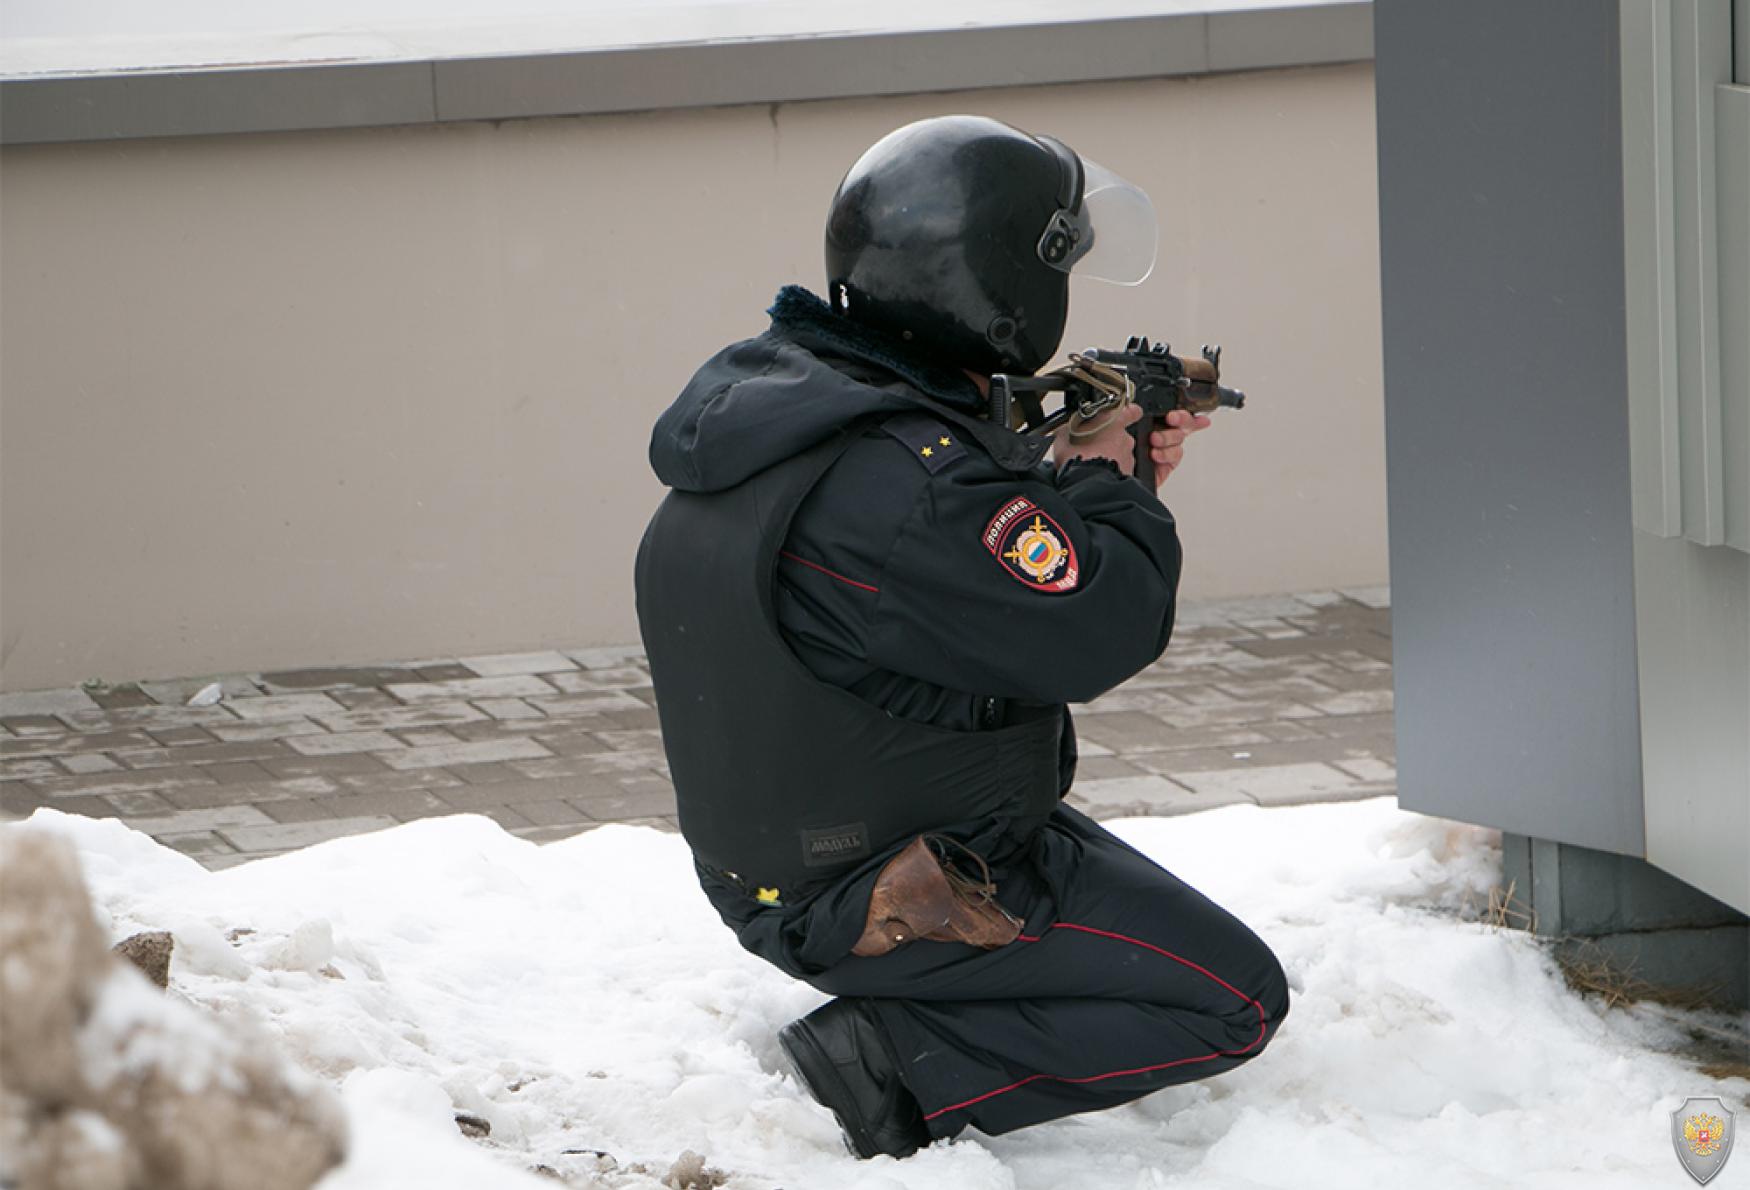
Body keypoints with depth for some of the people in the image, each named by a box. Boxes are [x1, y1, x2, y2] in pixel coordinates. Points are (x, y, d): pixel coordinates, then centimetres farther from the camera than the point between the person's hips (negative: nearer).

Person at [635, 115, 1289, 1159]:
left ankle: (886, 1036, 14)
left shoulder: (769, 396, 1)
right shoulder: (901, 484, -30)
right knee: (1234, 999, -3)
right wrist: (1102, 482, -9)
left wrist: (1080, 479, 2)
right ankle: (895, 1068, -9)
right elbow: (1095, 633, -27)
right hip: (880, 906, -10)